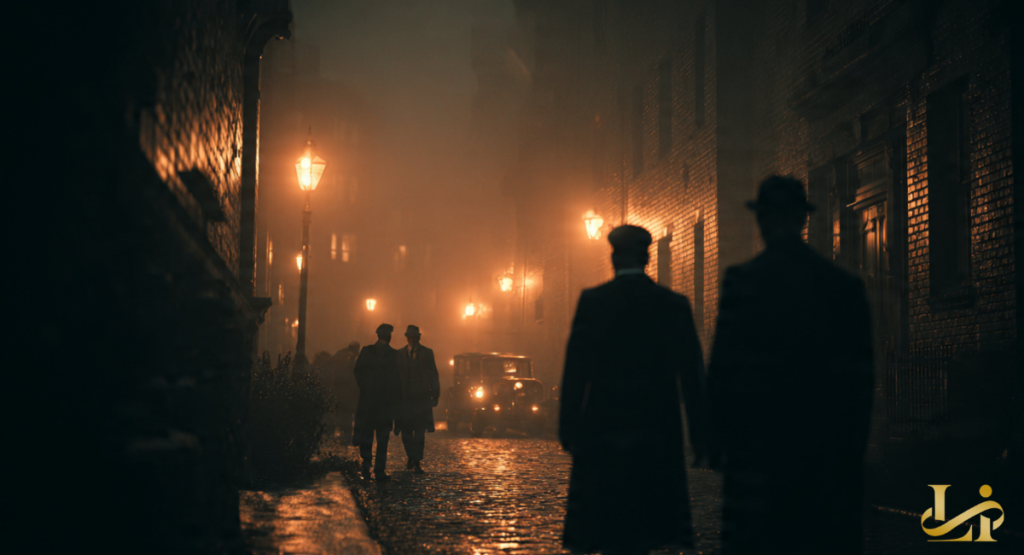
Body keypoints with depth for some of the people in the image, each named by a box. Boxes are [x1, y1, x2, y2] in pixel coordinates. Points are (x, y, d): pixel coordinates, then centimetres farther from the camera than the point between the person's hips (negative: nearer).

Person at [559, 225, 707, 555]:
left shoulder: (592, 301, -3)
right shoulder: (674, 304, 2)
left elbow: (576, 369, -6)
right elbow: (691, 373, 3)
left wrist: (567, 426, -1)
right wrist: (699, 435, 8)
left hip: (602, 430, -2)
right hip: (657, 434, 2)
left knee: (606, 521, 2)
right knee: (643, 520, 11)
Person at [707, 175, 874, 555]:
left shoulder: (743, 280, -7)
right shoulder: (845, 286, 4)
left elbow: (724, 368, -7)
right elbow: (860, 375, 6)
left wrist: (719, 439, 2)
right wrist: (853, 445, 13)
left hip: (759, 451, -3)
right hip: (831, 450, 3)